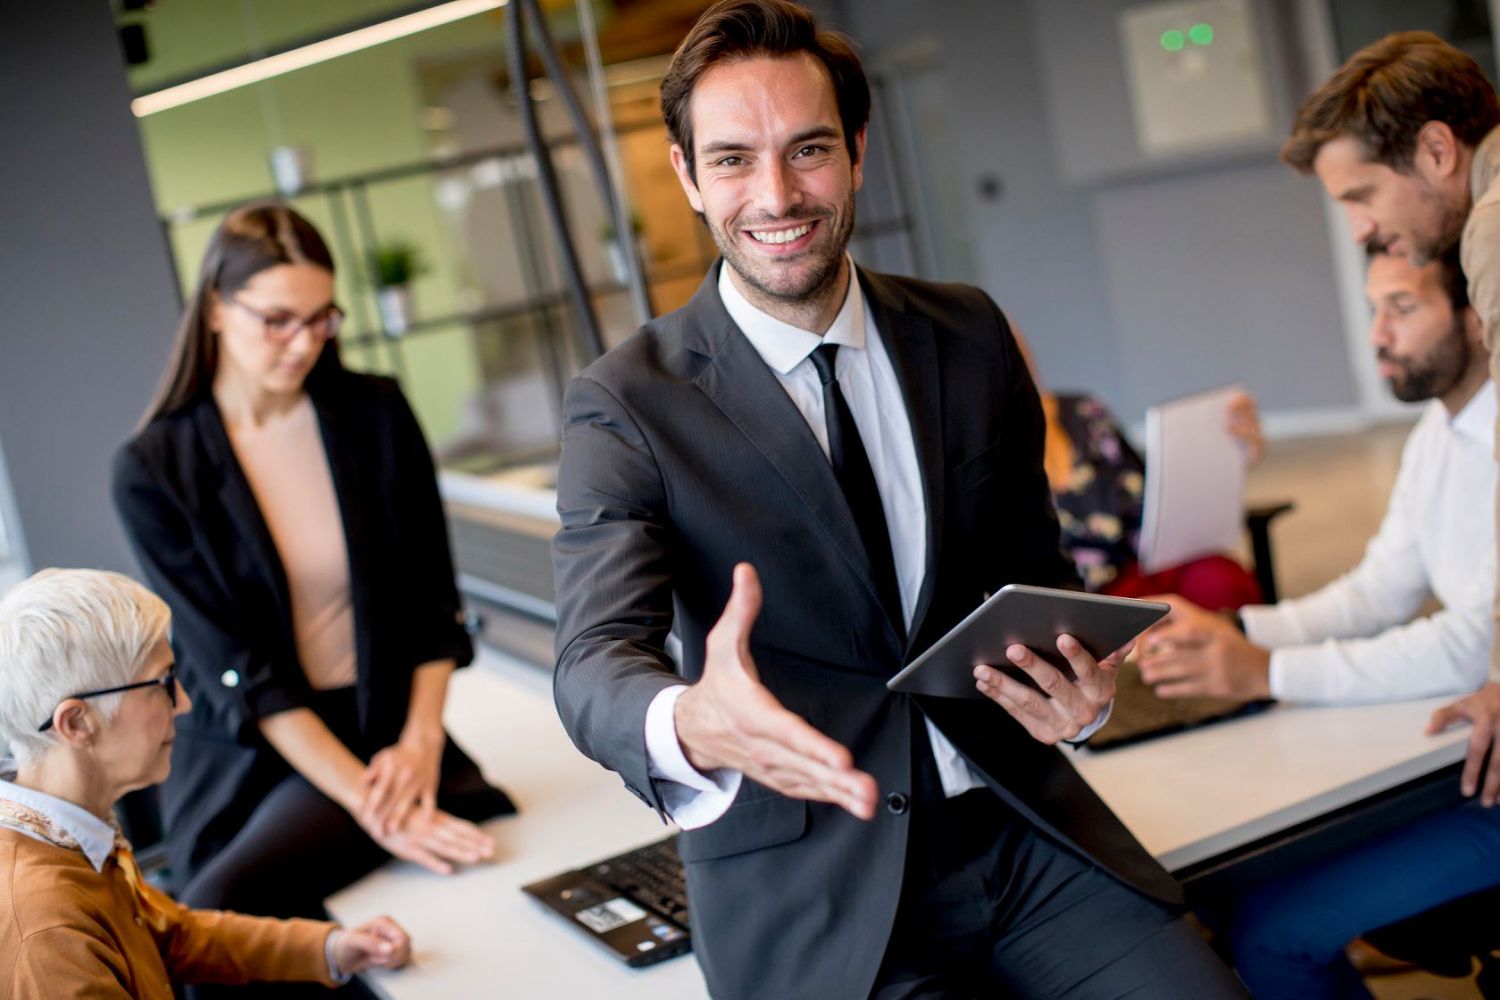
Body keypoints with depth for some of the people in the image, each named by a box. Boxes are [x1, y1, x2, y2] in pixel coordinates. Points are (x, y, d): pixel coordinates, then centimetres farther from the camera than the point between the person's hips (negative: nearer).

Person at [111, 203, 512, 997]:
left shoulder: (375, 416, 0)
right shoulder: (154, 471, -5)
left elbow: (433, 602, 5)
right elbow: (235, 665, -11)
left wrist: (420, 740, -10)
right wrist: (366, 801, -19)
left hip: (379, 729, -1)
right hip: (238, 759, 1)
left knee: (222, 904, -26)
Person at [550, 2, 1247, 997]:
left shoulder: (970, 336, 6)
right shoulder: (626, 406, -5)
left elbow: (1035, 574, 14)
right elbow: (596, 658, -16)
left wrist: (1079, 684, -10)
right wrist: (689, 727, -40)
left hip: (1016, 820, 3)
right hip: (805, 881, -3)